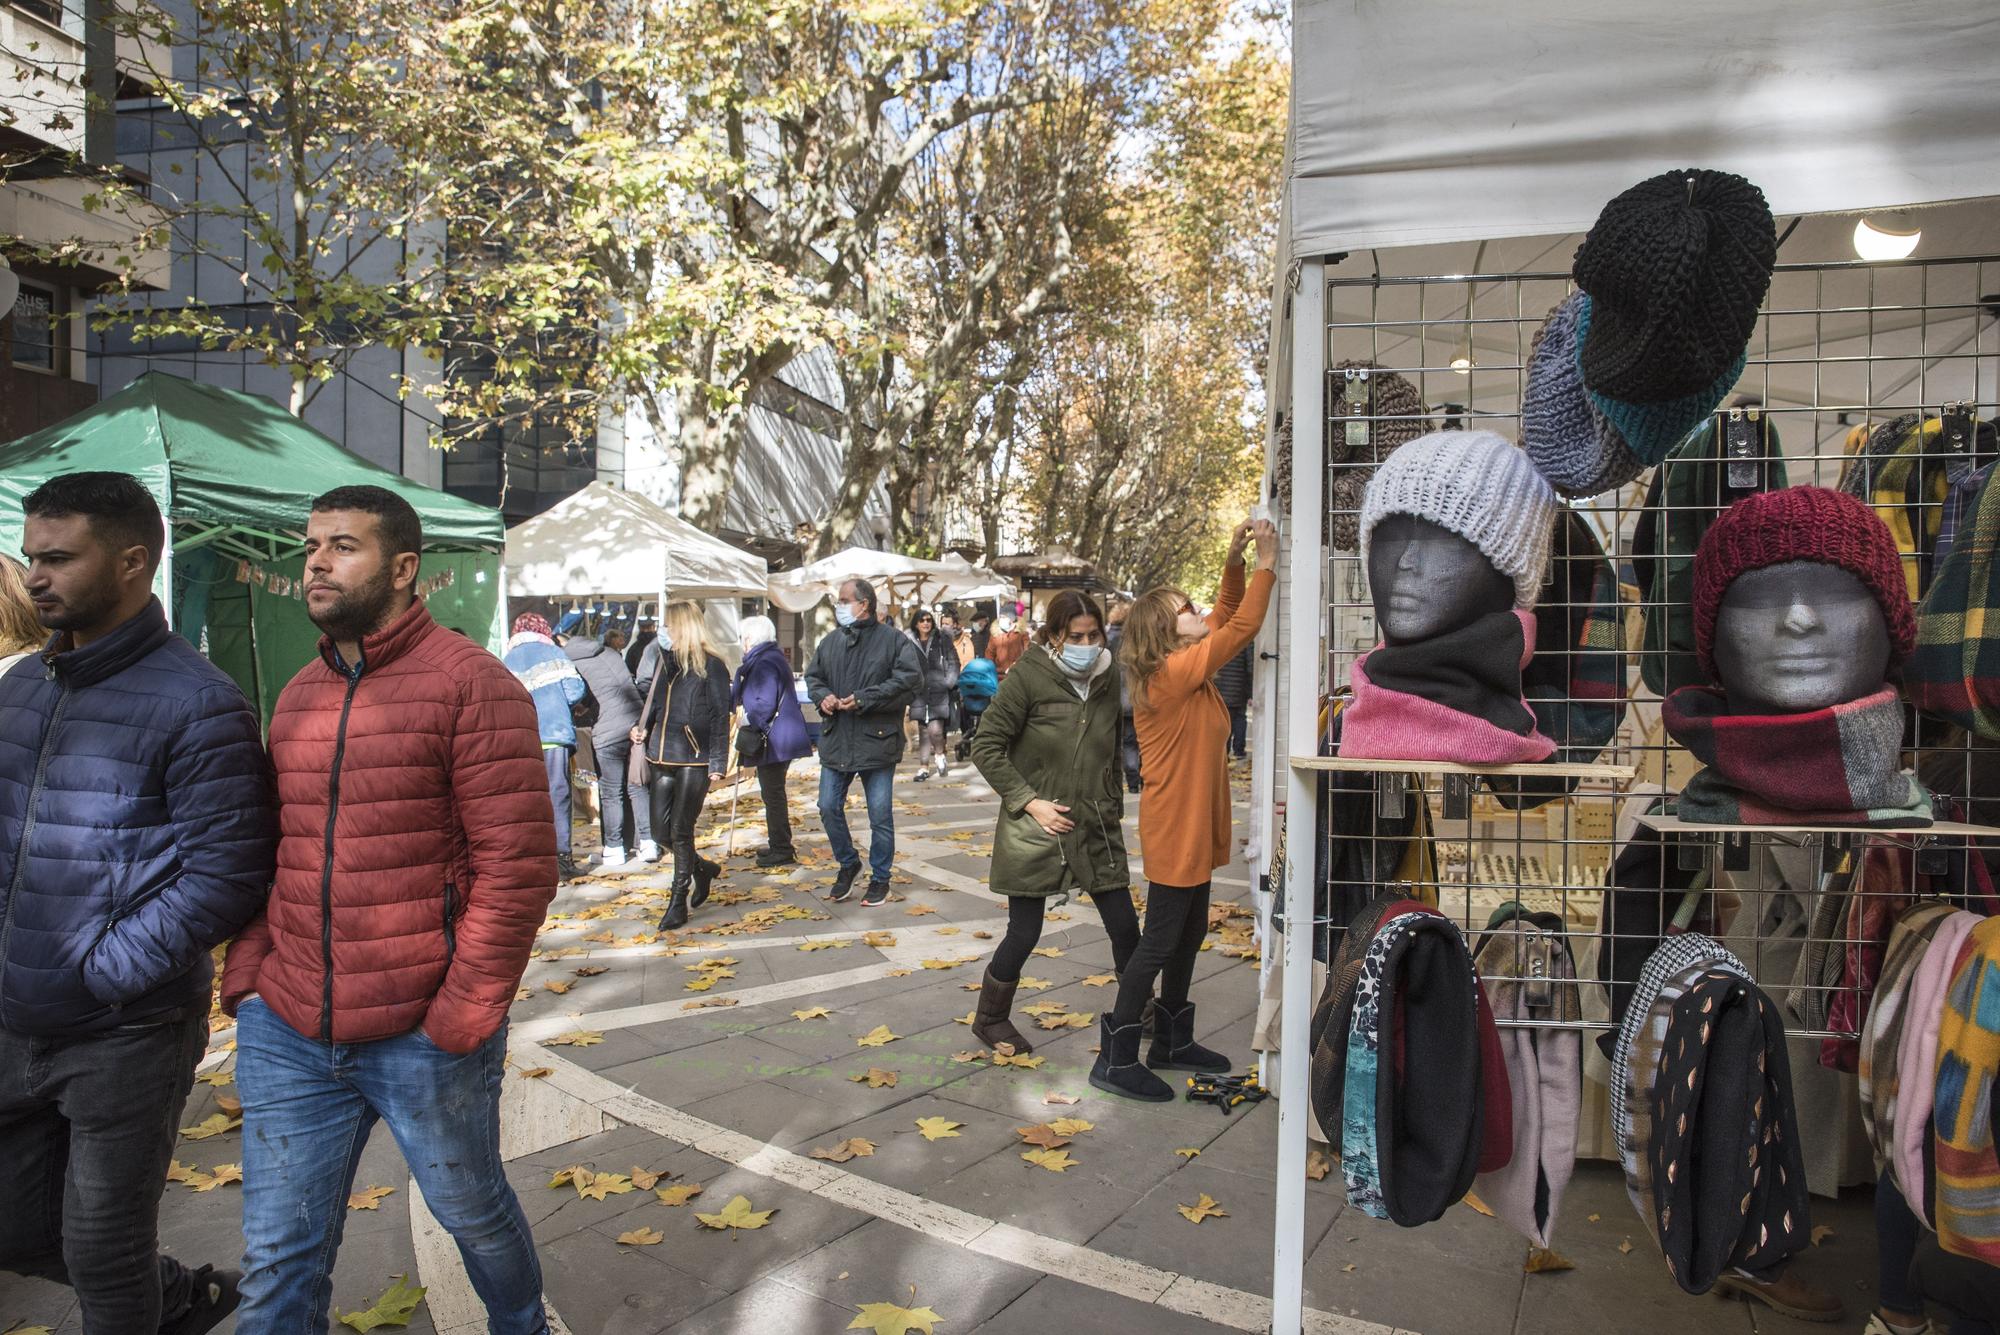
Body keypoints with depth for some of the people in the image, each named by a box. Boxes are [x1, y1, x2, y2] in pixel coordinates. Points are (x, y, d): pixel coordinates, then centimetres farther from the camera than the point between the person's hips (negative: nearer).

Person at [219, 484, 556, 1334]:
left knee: (473, 1212, 17)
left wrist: (462, 1017, -17)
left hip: (420, 1035, -5)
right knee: (278, 1261, 12)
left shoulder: (471, 683, -12)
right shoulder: (298, 695, 10)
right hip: (287, 1036, 5)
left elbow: (517, 866, -16)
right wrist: (247, 975, 5)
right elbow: (265, 852, 17)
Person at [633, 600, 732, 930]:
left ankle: (679, 902, 7)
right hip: (662, 757, 7)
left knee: (680, 831, -4)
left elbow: (720, 717, -9)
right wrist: (641, 727, 4)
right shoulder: (663, 660, 12)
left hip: (694, 759, -7)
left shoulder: (711, 666, -8)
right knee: (661, 828, 9)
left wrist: (718, 763, -13)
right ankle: (703, 868, 35)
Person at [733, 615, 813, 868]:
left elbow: (765, 704, -24)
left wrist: (749, 723, -13)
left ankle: (781, 850, 4)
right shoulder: (773, 658, 15)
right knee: (774, 793, 18)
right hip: (780, 739, 10)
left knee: (773, 794, -3)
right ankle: (779, 845, 27)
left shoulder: (765, 664, -17)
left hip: (774, 740, -10)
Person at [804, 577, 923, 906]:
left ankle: (880, 878, 21)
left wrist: (863, 700, -20)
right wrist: (823, 695, -6)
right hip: (835, 741, 5)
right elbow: (813, 677, 19)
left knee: (880, 816, 4)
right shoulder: (831, 641, 9)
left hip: (877, 741, -5)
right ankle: (848, 863, 31)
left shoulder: (895, 640, -8)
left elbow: (911, 681, -17)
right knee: (829, 808, 8)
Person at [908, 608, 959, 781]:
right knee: (923, 732, 7)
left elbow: (953, 663, 4)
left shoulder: (942, 641, 3)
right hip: (919, 693, 2)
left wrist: (949, 683, -5)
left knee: (935, 729, -14)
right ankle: (923, 767, 17)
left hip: (939, 692, -2)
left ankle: (939, 754, 15)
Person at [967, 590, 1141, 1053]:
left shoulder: (1109, 677, 2)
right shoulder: (1029, 676, -13)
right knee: (1024, 933, 3)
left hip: (1097, 827, 4)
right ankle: (989, 1019, 27)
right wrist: (1029, 802, -15)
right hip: (1036, 827, -4)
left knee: (1125, 928, 8)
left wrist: (1114, 804, 13)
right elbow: (986, 745, -11)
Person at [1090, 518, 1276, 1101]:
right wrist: (1266, 565, -13)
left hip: (1194, 828, 10)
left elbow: (1228, 618, 13)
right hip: (1174, 831, -10)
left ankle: (1172, 1042, 32)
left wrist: (1235, 563, -1)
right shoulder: (1172, 673, -20)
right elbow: (1240, 629, -20)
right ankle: (1116, 1059, 6)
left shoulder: (1187, 668, 7)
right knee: (1160, 942, -3)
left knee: (1189, 934, 18)